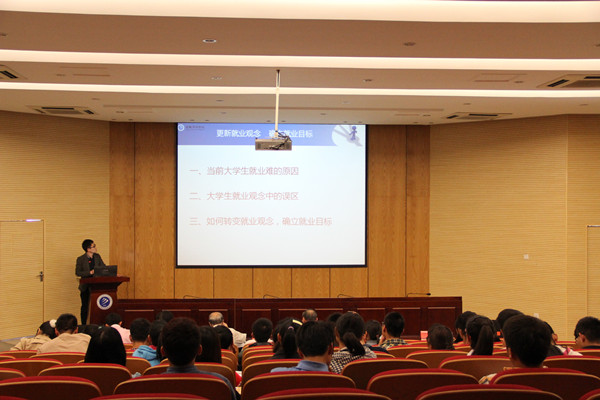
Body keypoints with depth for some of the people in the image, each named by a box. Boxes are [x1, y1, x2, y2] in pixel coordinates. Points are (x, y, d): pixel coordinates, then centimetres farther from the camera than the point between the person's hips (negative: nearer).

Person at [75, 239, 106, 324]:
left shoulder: (97, 256, 4)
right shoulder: (80, 259, -8)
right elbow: (77, 272, -12)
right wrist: (90, 272, -23)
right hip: (85, 286, -3)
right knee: (85, 306, 6)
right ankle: (83, 325, 15)